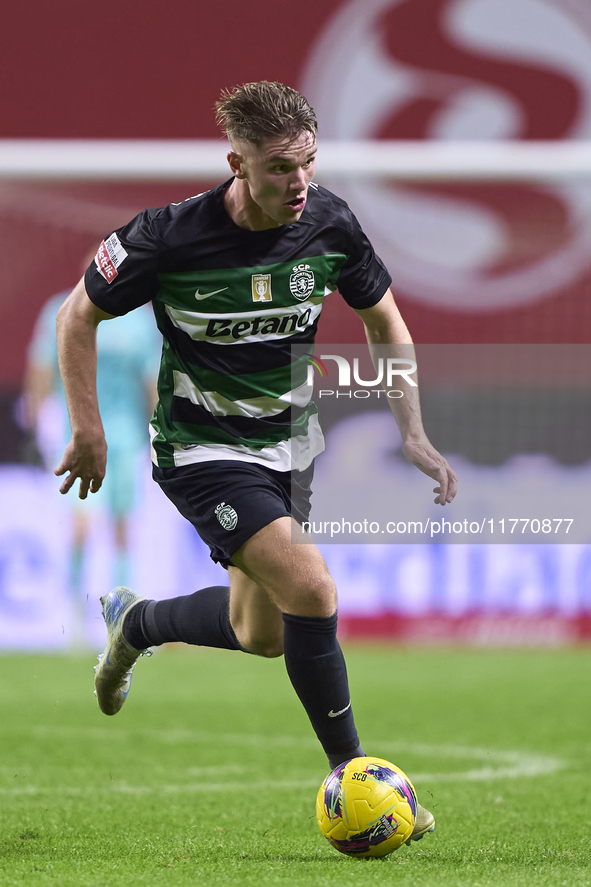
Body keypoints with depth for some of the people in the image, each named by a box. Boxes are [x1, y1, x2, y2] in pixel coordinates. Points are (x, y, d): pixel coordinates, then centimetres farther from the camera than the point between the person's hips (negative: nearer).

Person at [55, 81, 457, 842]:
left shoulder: (330, 224, -12)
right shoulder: (171, 237, -24)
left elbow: (384, 321, 6)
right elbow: (78, 315, -8)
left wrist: (413, 435, 0)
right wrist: (88, 430, -7)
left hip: (289, 443, 6)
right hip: (202, 448, -6)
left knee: (261, 636, 15)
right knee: (311, 589, -23)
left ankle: (134, 621, 45)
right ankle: (350, 773, -8)